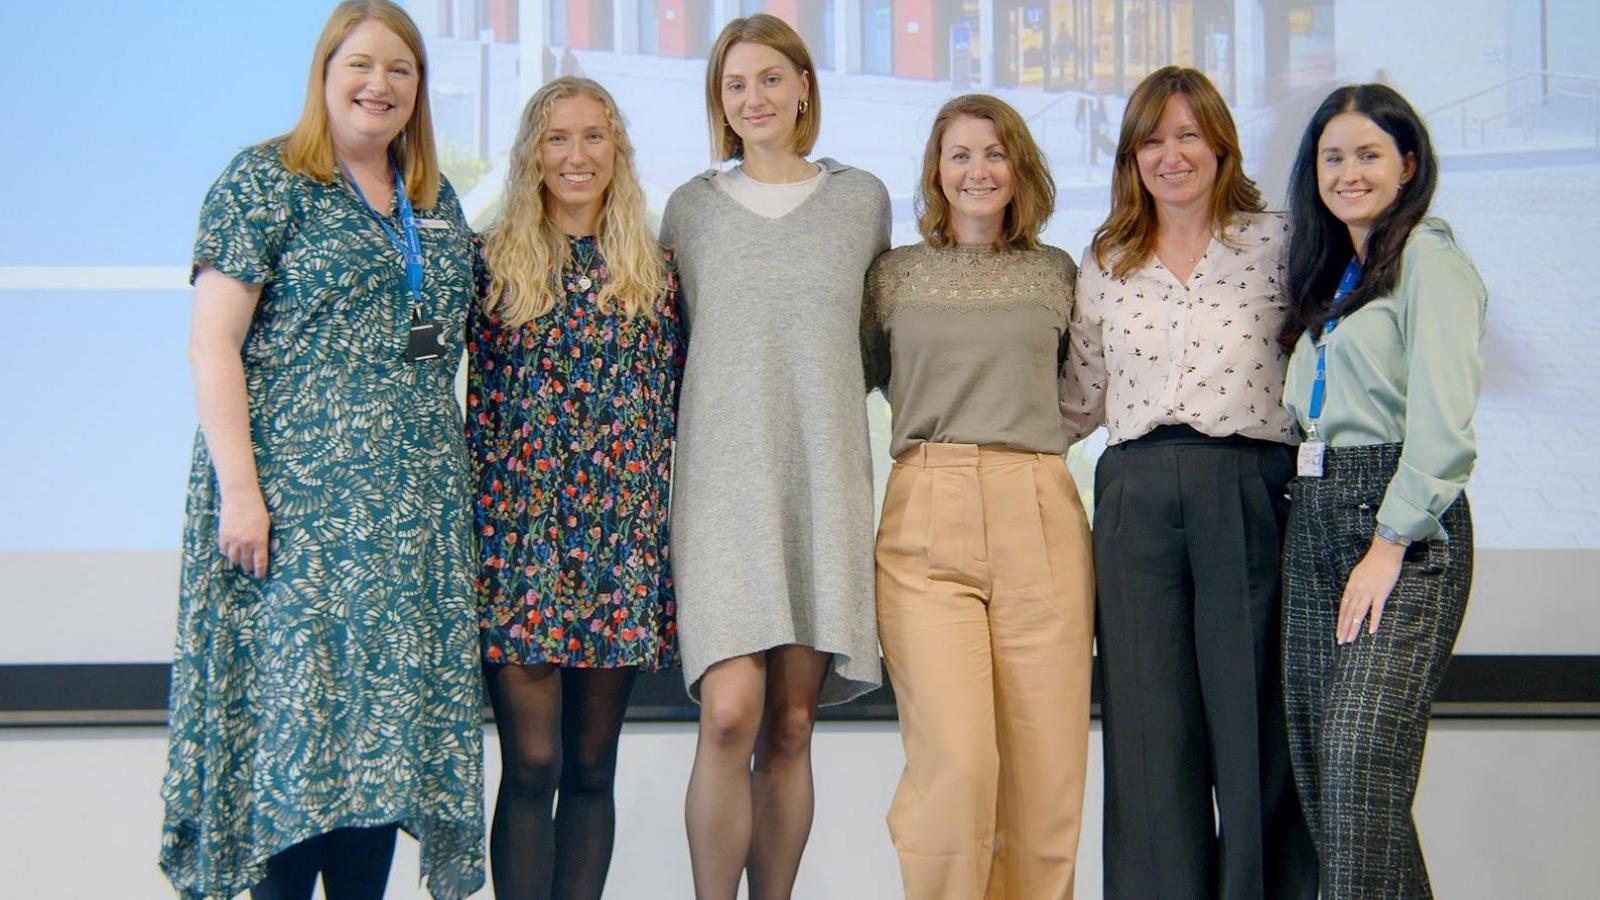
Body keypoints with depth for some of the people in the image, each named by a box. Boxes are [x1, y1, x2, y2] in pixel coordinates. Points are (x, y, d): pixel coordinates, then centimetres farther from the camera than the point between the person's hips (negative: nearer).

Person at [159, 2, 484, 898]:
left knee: (389, 718, 6)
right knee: (294, 711, -6)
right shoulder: (266, 181, -2)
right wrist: (238, 487, -16)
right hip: (294, 499, -6)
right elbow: (213, 341, -8)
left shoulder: (436, 202, 16)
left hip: (414, 509, 6)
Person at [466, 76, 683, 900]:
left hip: (623, 539, 2)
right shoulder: (495, 261, 5)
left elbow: (672, 406, 10)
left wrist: (668, 520, 5)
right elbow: (475, 402, 4)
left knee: (591, 768, 6)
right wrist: (481, 518, -2)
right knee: (532, 764, -6)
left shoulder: (655, 269, 10)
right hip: (521, 536, -2)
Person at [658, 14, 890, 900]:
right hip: (723, 480, -1)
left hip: (824, 484, 1)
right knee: (730, 717, -15)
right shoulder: (692, 206, 10)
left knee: (790, 728, 0)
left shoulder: (862, 198, 11)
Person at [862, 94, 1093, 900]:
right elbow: (854, 378, 18)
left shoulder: (1055, 273, 15)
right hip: (926, 524, -2)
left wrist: (1023, 436, 12)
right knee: (955, 764, -15)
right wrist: (943, 426, 9)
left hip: (1041, 521, 2)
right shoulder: (894, 273, 11)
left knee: (1048, 769, -3)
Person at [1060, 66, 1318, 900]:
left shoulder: (1272, 244, 5)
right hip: (1136, 501, 3)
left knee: (1251, 715, -1)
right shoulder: (1105, 263, 14)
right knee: (1149, 724, 3)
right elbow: (1081, 399, 18)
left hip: (1247, 493, -2)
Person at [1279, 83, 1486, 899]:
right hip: (1314, 518, 8)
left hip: (1405, 522, -8)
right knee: (1316, 763, 3)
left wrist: (1389, 546, -17)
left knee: (1359, 754, -18)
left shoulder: (1429, 260, -4)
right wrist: (1313, 512, 8)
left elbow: (1443, 424, -15)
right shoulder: (1330, 273, 23)